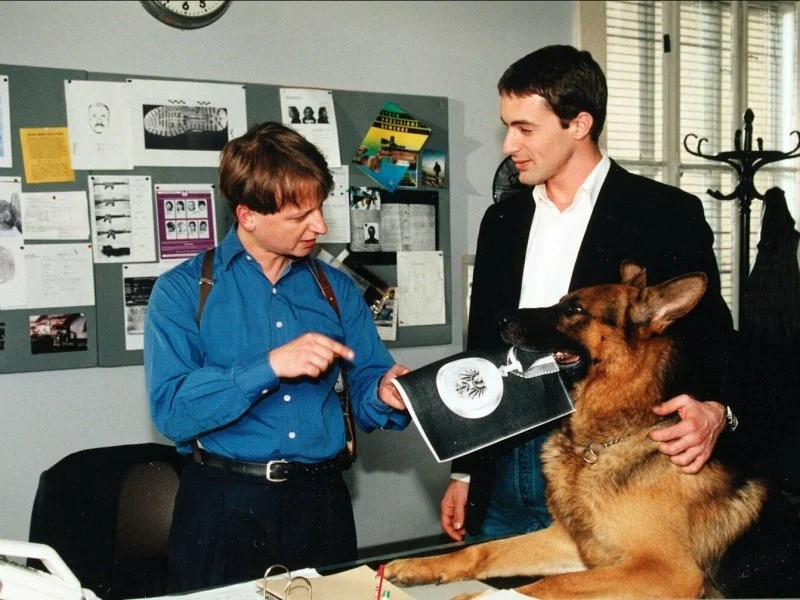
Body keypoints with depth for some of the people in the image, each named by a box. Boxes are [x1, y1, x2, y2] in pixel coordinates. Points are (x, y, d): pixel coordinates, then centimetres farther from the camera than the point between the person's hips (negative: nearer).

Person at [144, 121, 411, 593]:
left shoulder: (338, 290, 7)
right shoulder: (182, 291, -5)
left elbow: (366, 387, 7)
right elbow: (172, 411, -15)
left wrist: (385, 394, -15)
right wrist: (269, 366, -24)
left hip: (322, 502, 3)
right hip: (224, 506, -3)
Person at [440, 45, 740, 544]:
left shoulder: (668, 215, -5)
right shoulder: (503, 220, 10)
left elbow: (711, 339, -1)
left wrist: (714, 410, -24)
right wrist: (463, 471, 15)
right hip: (501, 473, 5)